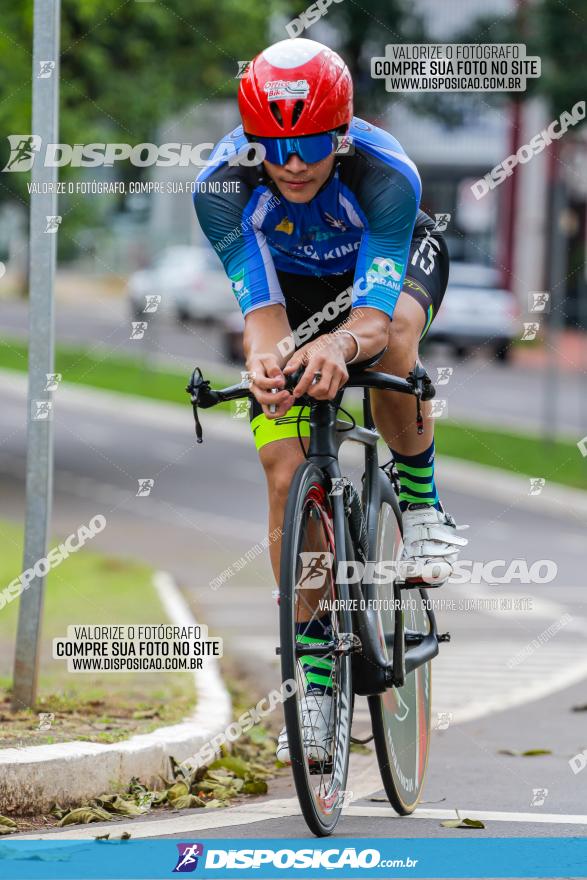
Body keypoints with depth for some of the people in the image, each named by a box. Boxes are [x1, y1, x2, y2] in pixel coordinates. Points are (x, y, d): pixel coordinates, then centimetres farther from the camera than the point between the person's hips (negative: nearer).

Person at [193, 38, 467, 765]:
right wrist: (263, 358, -63)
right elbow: (261, 306, -39)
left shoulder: (386, 173, -39)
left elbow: (374, 311, -47)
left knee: (392, 345, -38)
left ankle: (420, 499, -9)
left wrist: (340, 344, -70)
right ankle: (313, 673, -1)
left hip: (396, 258, -2)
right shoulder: (221, 186, -34)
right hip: (293, 281, 2)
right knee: (287, 474, -12)